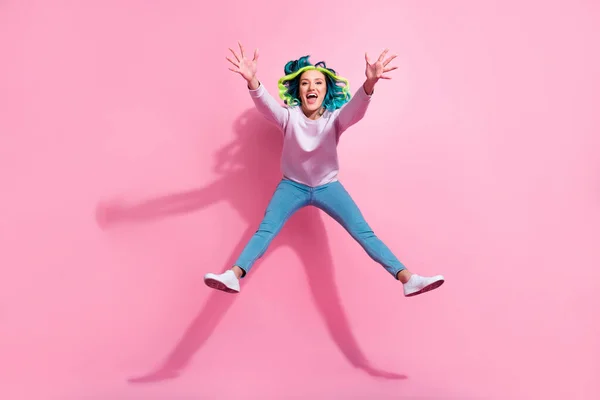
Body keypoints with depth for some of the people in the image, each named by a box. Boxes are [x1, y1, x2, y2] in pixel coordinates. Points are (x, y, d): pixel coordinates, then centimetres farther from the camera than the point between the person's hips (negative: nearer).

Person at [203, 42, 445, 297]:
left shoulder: (335, 118, -9)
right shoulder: (288, 116, -8)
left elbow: (356, 109, -31)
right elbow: (265, 105, -29)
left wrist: (370, 83, -53)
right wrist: (252, 80, -51)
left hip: (328, 186, 0)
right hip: (292, 185, 0)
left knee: (364, 232, -13)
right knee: (265, 230, -21)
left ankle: (407, 279, -19)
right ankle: (233, 276, -32)